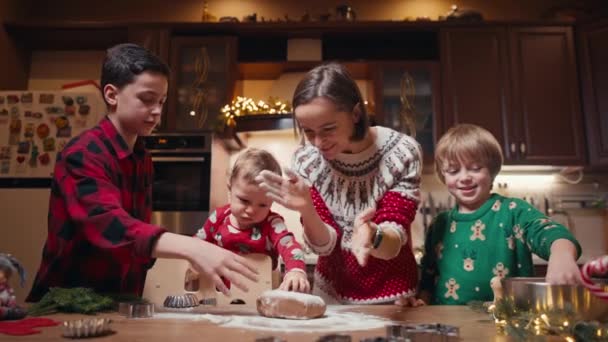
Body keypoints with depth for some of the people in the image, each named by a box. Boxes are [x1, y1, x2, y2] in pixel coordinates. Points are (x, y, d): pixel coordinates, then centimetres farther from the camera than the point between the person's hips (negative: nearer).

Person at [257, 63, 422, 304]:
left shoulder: (401, 153, -16)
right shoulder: (306, 159, -9)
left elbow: (393, 244, -19)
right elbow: (324, 244, -11)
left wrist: (372, 236, -39)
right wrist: (306, 210, -29)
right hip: (331, 293, 1)